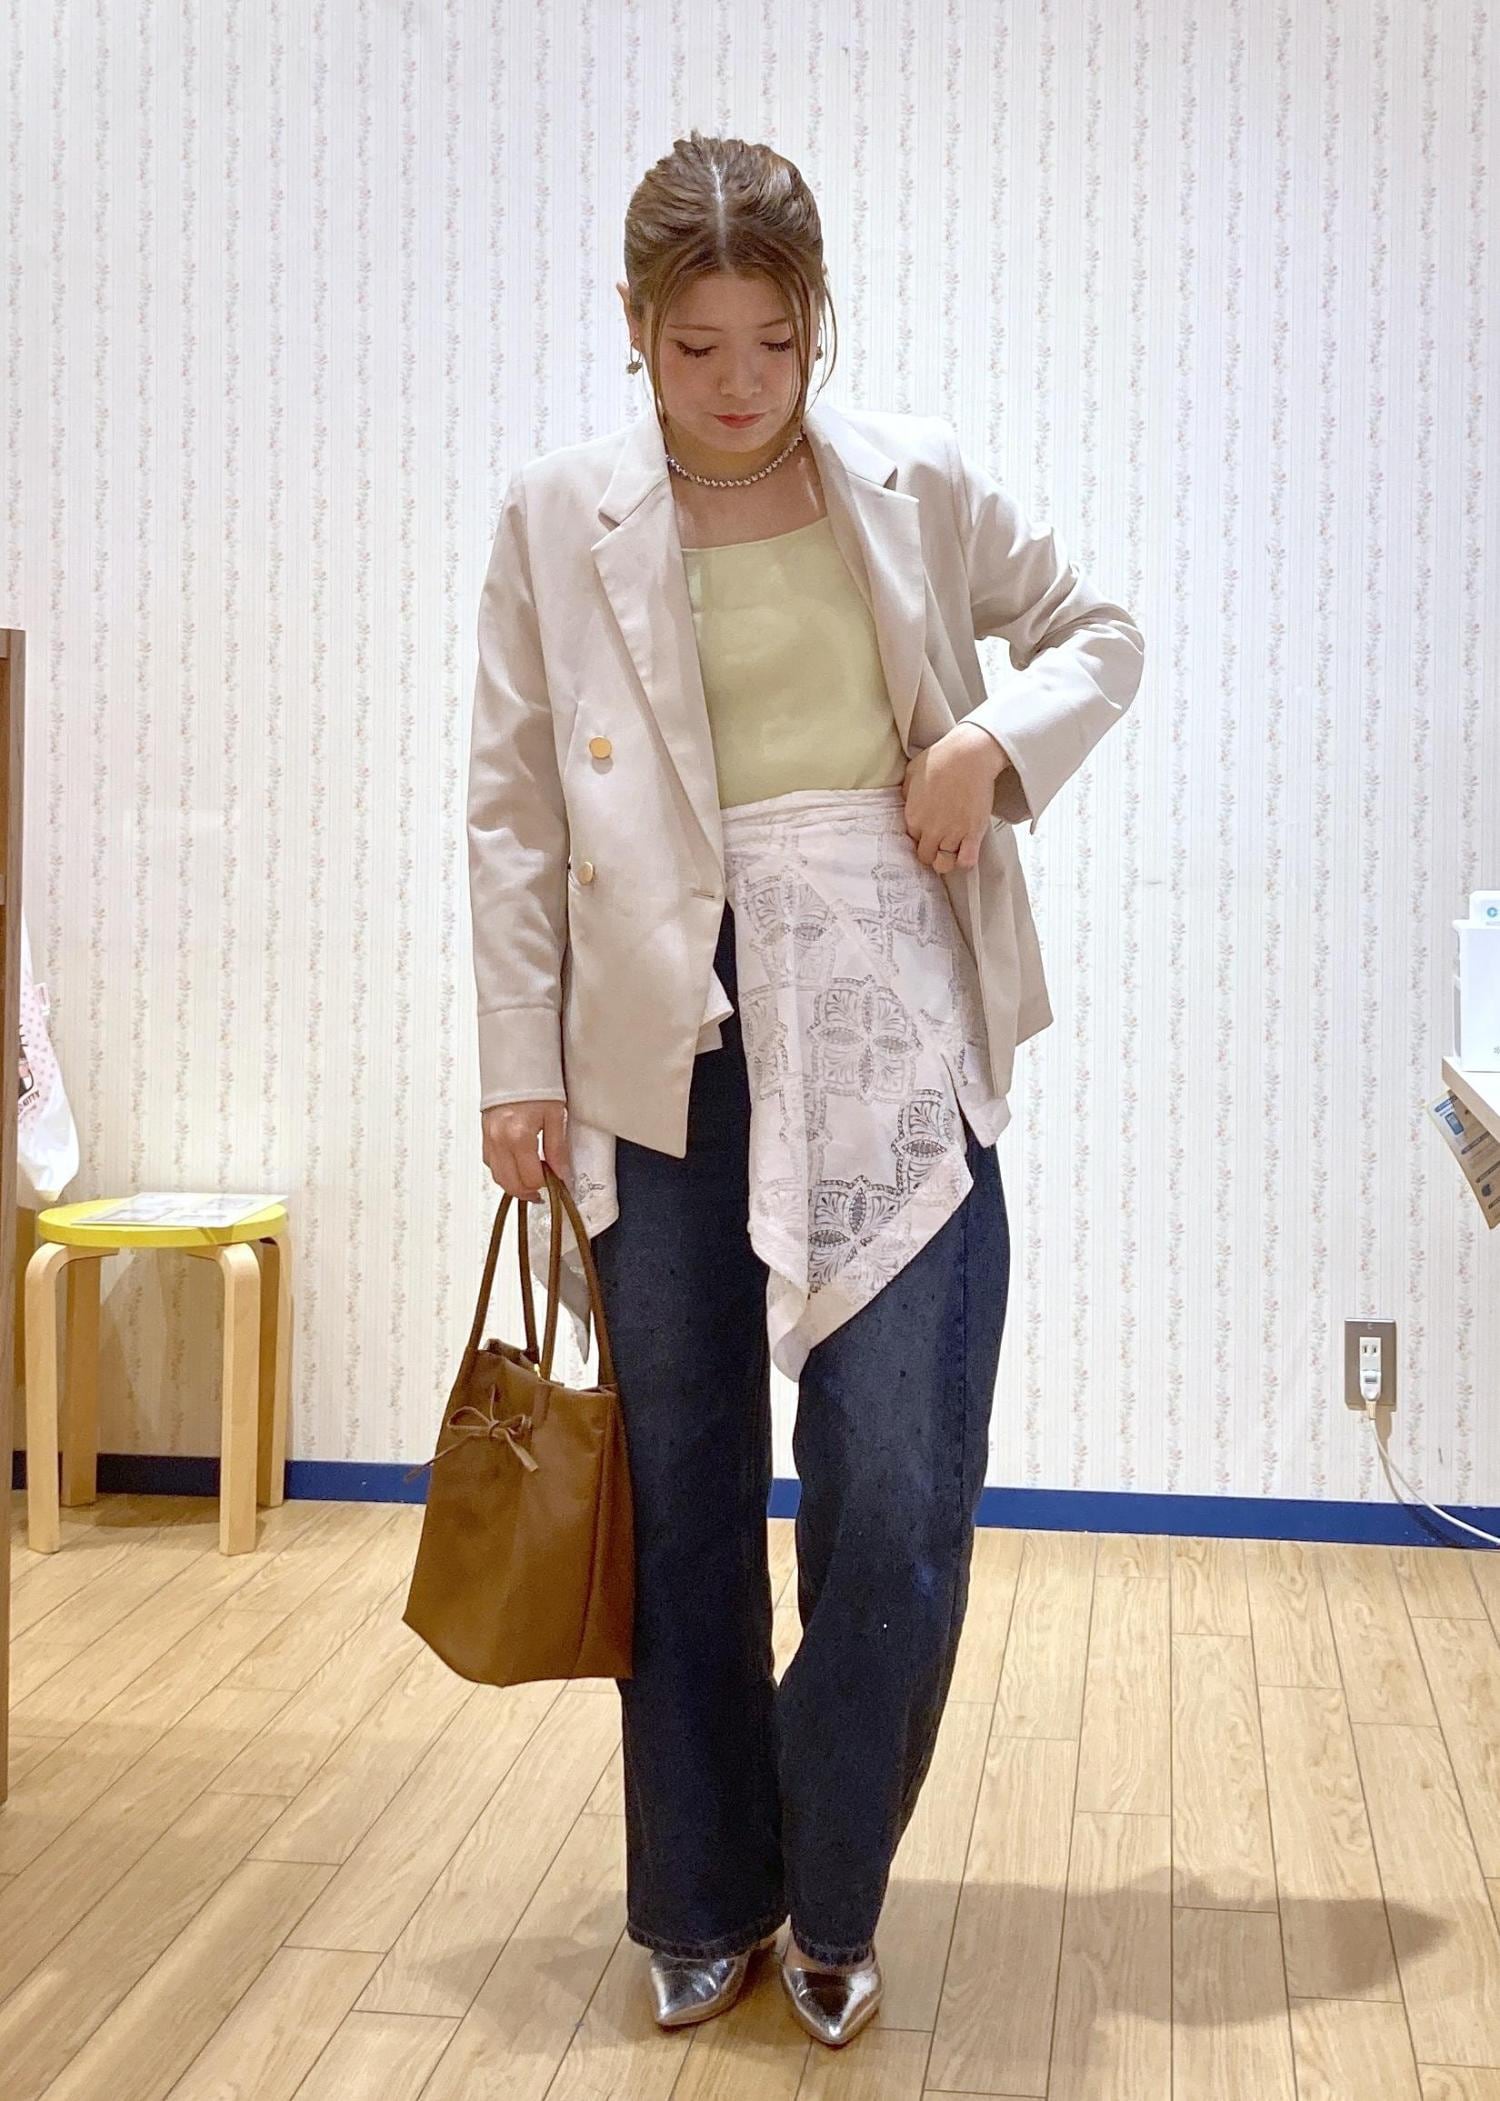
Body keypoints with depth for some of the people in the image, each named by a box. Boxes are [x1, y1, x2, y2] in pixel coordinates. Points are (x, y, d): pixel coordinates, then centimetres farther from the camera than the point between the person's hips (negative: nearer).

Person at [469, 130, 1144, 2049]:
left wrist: (999, 742, -3)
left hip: (888, 1042, 0)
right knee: (682, 1498, 10)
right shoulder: (558, 519, 4)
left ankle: (829, 1907, 21)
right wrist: (521, 1069, 1)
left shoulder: (914, 485, 6)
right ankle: (705, 1907, 30)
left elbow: (1098, 634, 18)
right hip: (664, 1053, 1)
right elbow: (512, 810, 4)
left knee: (899, 1506, -5)